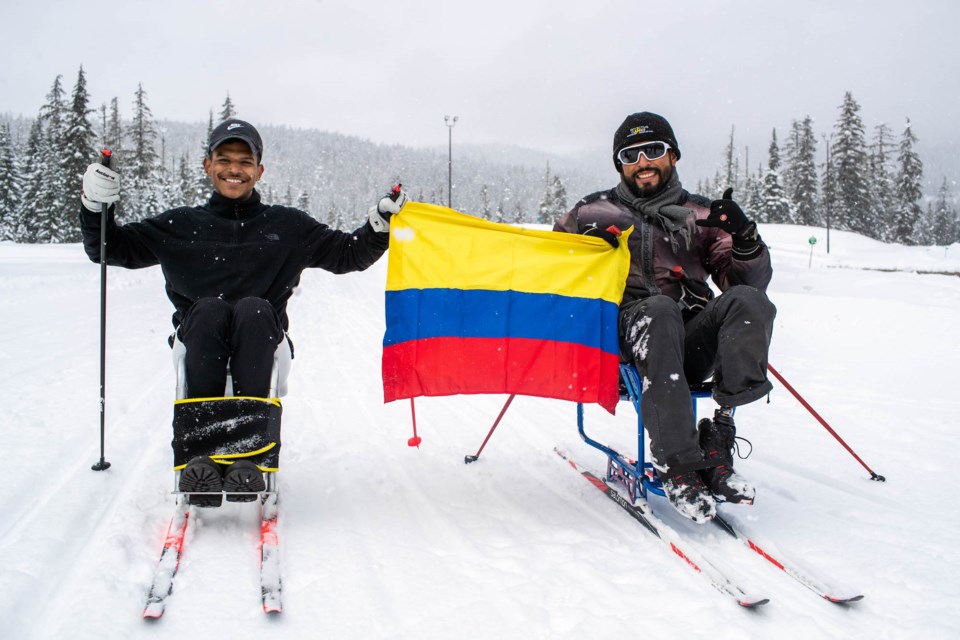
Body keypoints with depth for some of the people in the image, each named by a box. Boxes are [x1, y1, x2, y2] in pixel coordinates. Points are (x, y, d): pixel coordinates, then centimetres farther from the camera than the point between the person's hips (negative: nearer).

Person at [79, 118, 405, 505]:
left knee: (254, 309, -34)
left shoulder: (287, 226, 16)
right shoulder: (182, 226, 16)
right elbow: (111, 248, 16)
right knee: (208, 310, -33)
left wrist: (380, 225, 0)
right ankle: (200, 449, -40)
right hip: (200, 335, 1)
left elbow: (348, 254, 16)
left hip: (260, 336, 0)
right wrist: (95, 208, -2)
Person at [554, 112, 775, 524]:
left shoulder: (702, 215, 19)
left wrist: (744, 238, -8)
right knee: (659, 309, -36)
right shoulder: (595, 212, 17)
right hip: (630, 333, -2)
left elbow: (752, 281, 14)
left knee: (748, 299, -28)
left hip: (692, 344, 2)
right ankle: (678, 464, -41)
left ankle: (718, 439, -33)